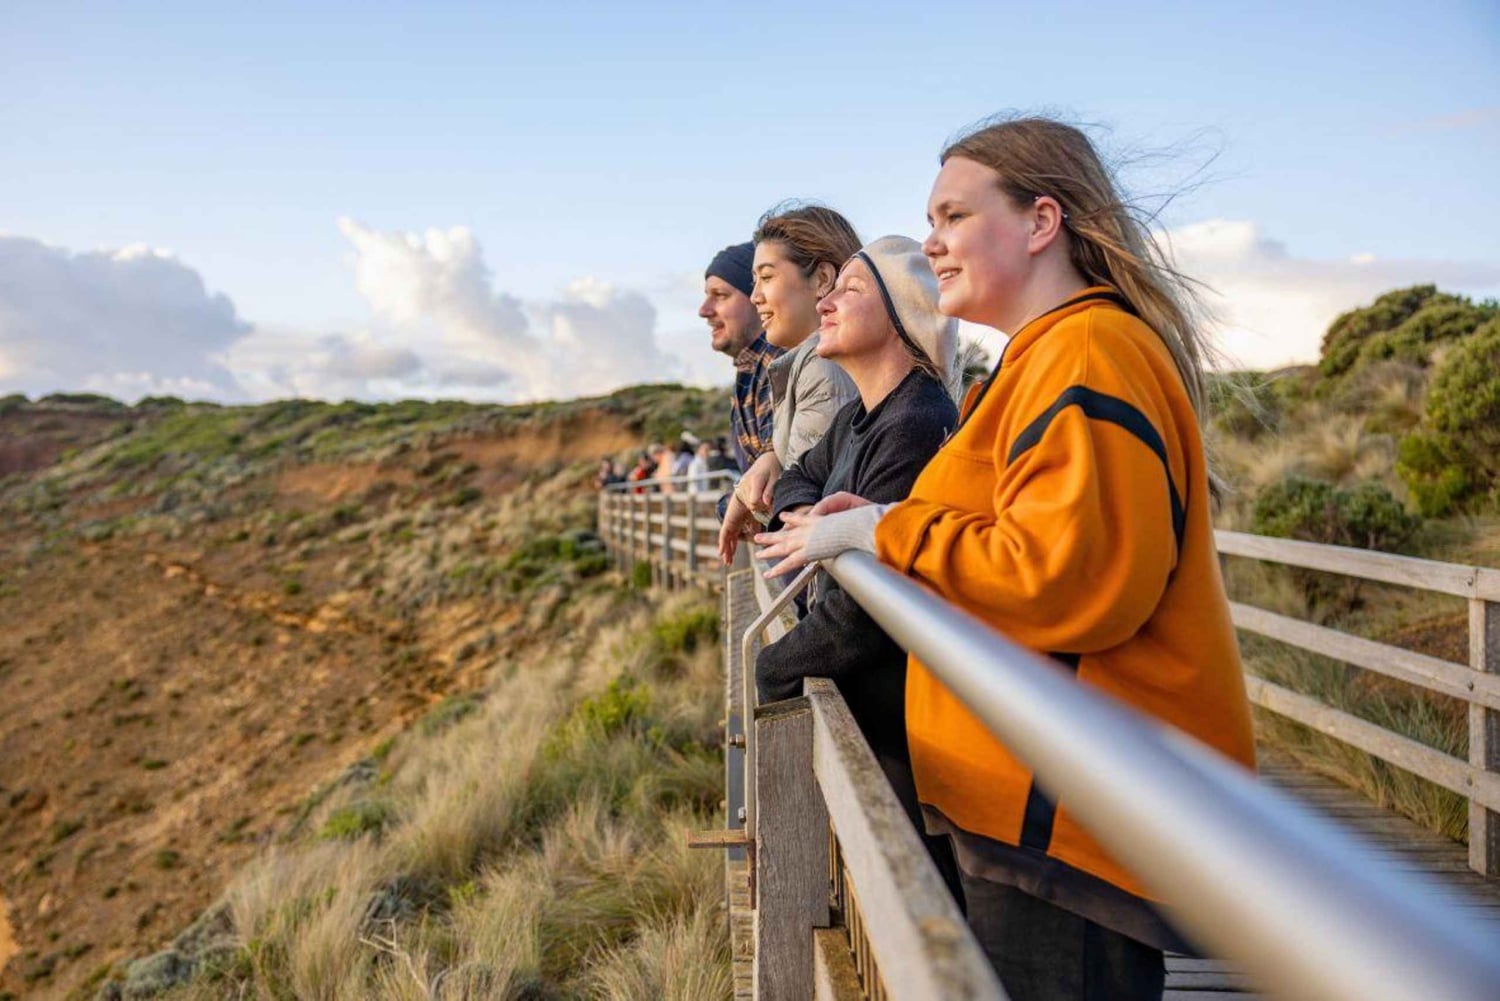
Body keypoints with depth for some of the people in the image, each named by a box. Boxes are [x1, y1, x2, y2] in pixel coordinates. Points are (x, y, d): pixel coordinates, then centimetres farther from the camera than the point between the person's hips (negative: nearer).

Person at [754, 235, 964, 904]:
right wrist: (801, 513, 1)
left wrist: (773, 672, -11)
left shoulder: (914, 429, -22)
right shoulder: (860, 418, 9)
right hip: (864, 699, 10)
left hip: (897, 727, -9)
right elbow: (801, 473, 26)